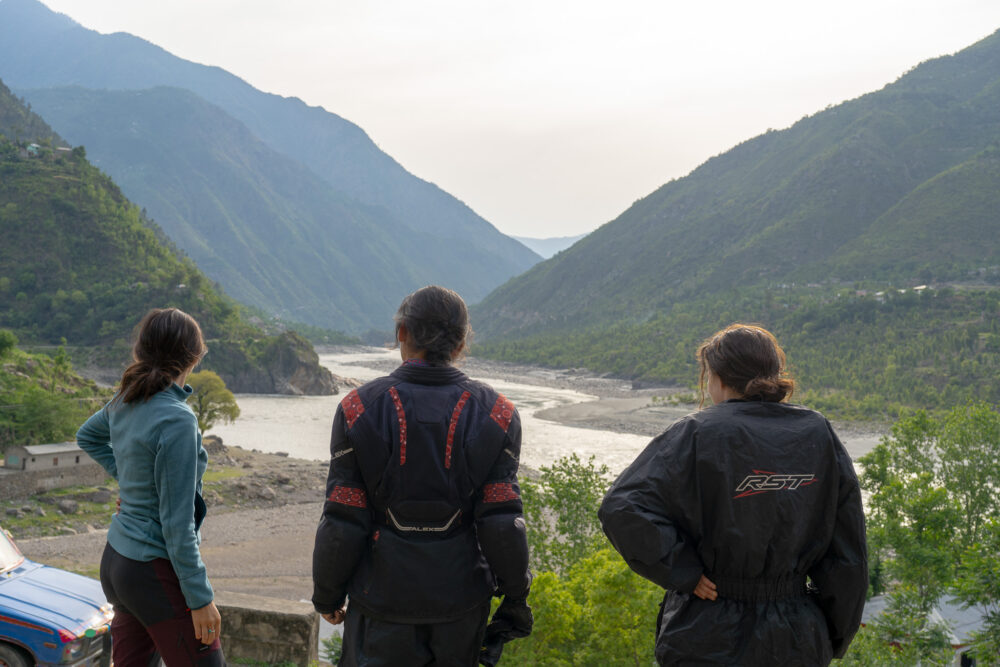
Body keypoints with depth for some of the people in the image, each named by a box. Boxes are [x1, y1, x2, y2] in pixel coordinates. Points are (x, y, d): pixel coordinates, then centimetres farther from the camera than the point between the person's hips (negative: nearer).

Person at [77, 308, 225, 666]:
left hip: (117, 560, 9)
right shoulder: (176, 421, -22)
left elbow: (87, 436, 27)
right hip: (157, 572, -8)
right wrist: (200, 598, -16)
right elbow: (176, 523, -21)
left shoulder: (126, 401, 2)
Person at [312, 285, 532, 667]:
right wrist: (516, 596, 4)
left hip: (382, 595, -1)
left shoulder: (360, 409, -7)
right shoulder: (495, 414, -4)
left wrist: (326, 594, 7)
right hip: (461, 600, 2)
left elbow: (342, 524, -7)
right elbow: (503, 523, -7)